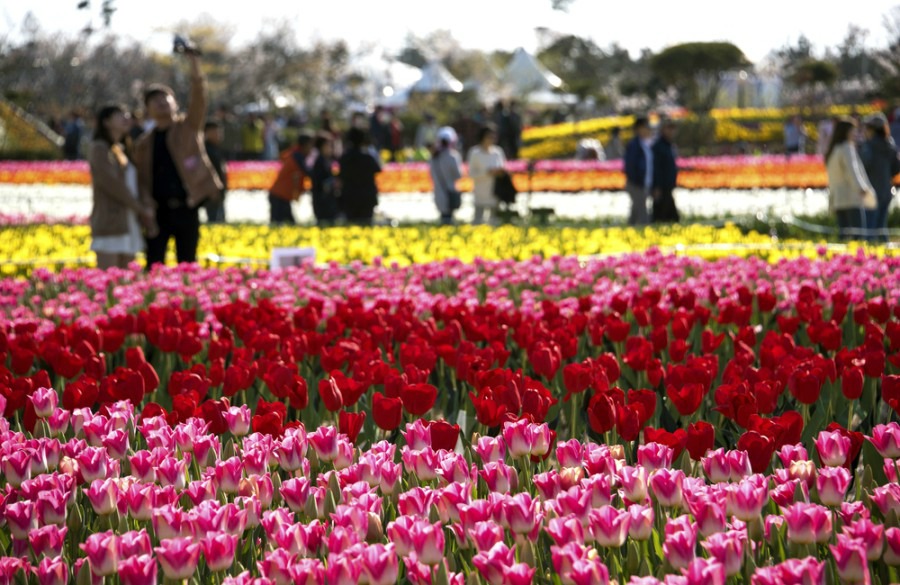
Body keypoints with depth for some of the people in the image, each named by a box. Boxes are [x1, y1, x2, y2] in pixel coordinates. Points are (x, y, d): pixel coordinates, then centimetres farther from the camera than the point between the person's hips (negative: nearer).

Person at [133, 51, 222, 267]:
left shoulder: (189, 126, 7)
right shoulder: (144, 143, 12)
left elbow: (198, 98, -8)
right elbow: (142, 178, 12)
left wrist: (194, 62, -19)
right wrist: (145, 202, -7)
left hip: (186, 208, -1)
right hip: (159, 209, 1)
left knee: (187, 264, 4)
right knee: (154, 265, -2)